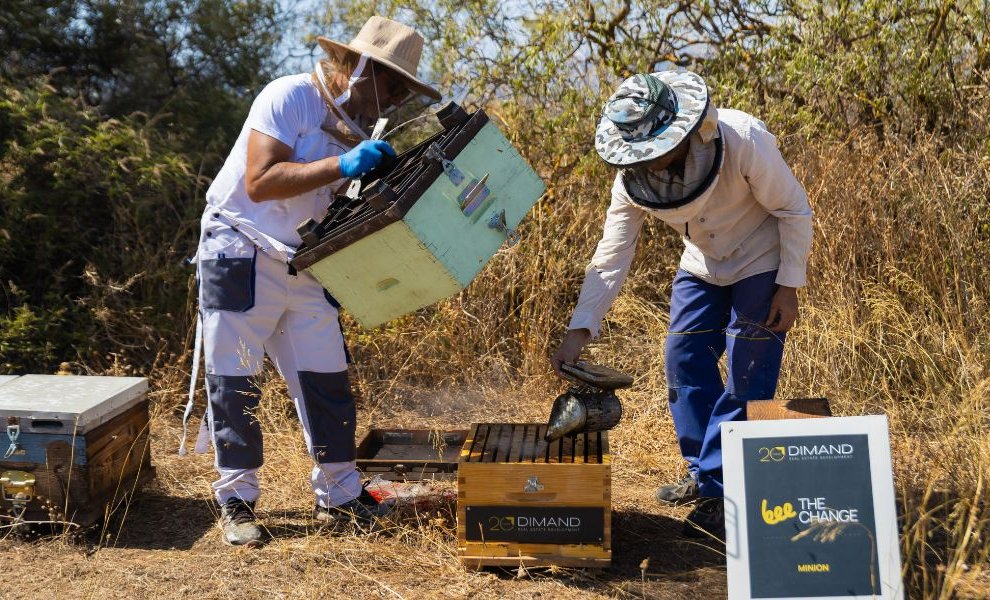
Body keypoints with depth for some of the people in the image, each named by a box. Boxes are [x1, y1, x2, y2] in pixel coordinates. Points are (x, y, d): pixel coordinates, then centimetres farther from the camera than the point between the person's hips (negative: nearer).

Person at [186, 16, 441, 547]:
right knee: (234, 381, 1)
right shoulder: (289, 97, -16)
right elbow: (259, 182, -26)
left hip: (303, 264, 7)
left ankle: (338, 495, 17)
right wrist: (342, 166, -30)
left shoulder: (358, 127, 7)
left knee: (327, 379, 5)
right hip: (241, 256, -7)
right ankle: (236, 499, 14)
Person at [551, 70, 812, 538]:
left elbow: (794, 210, -19)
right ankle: (701, 473, 21)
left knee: (747, 378, -7)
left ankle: (717, 491, 0)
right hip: (701, 266, 5)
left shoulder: (745, 142, -33)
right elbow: (611, 257, -19)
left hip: (761, 264, -5)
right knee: (684, 362, 4)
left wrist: (789, 286, -18)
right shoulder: (633, 177, -20)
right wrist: (580, 329, -28)